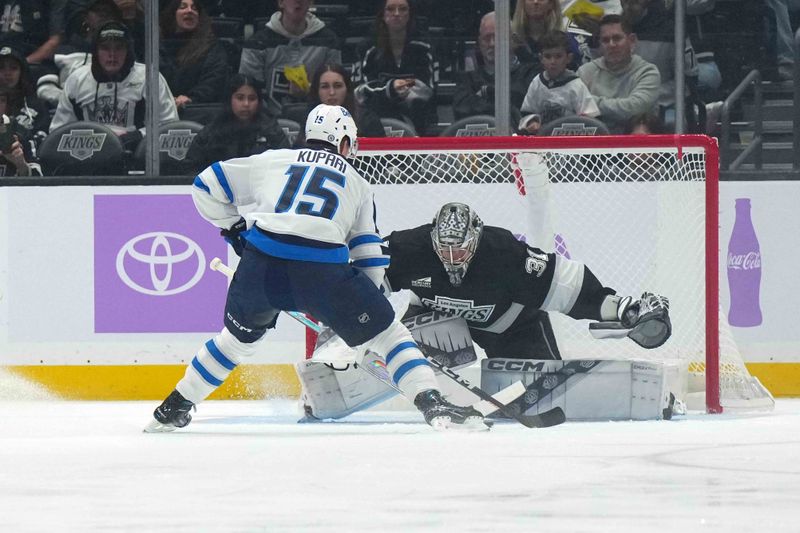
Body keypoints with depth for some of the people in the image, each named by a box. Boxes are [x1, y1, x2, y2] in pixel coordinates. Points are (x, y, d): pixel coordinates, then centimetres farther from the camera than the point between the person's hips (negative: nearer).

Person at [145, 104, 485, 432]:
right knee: (386, 332, 12)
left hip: (260, 264, 2)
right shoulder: (356, 183, 25)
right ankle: (432, 403, -3)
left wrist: (234, 228, 35)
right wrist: (364, 313, 31)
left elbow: (206, 185, 25)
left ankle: (173, 409, 31)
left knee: (240, 336, 28)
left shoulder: (272, 161, 25)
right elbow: (369, 255, 23)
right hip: (323, 266, -2)